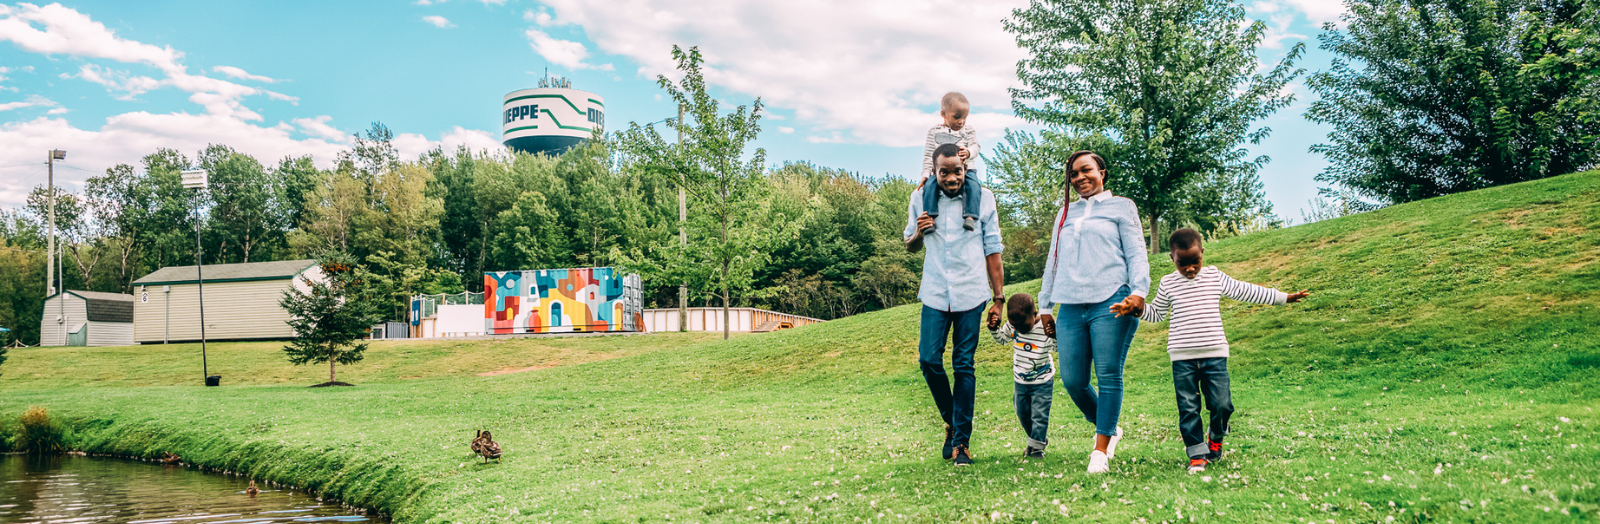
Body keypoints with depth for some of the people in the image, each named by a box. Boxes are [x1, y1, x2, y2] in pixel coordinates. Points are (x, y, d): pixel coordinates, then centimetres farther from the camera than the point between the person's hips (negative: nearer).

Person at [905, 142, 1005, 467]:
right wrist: (917, 233, -8)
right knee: (928, 359, -5)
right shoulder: (920, 199, 5)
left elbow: (992, 250, 5)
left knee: (964, 366, -1)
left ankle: (961, 441, 6)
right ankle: (951, 422, 20)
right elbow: (910, 247, 16)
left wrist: (998, 298, 3)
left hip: (971, 295, -2)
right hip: (935, 294, 2)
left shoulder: (983, 199, 1)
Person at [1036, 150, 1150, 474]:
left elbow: (1136, 253, 4)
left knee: (1108, 376, -7)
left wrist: (1139, 290, -12)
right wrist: (1045, 305, 22)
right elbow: (1053, 261, 27)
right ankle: (1107, 429, 23)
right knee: (1072, 381, -1)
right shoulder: (1066, 213, 25)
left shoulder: (1121, 207, 12)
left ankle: (1101, 452, -2)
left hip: (1110, 304, -4)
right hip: (1071, 309, 5)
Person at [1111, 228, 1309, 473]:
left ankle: (1216, 438, 27)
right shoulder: (1168, 283, 6)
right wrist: (1136, 309, -1)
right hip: (1182, 358, 0)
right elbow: (1156, 313, 17)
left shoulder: (1215, 277, 6)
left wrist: (1284, 297, 15)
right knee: (1188, 408, -2)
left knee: (1221, 403, -3)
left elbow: (1244, 291, 13)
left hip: (1215, 354, 1)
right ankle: (1197, 453, 9)